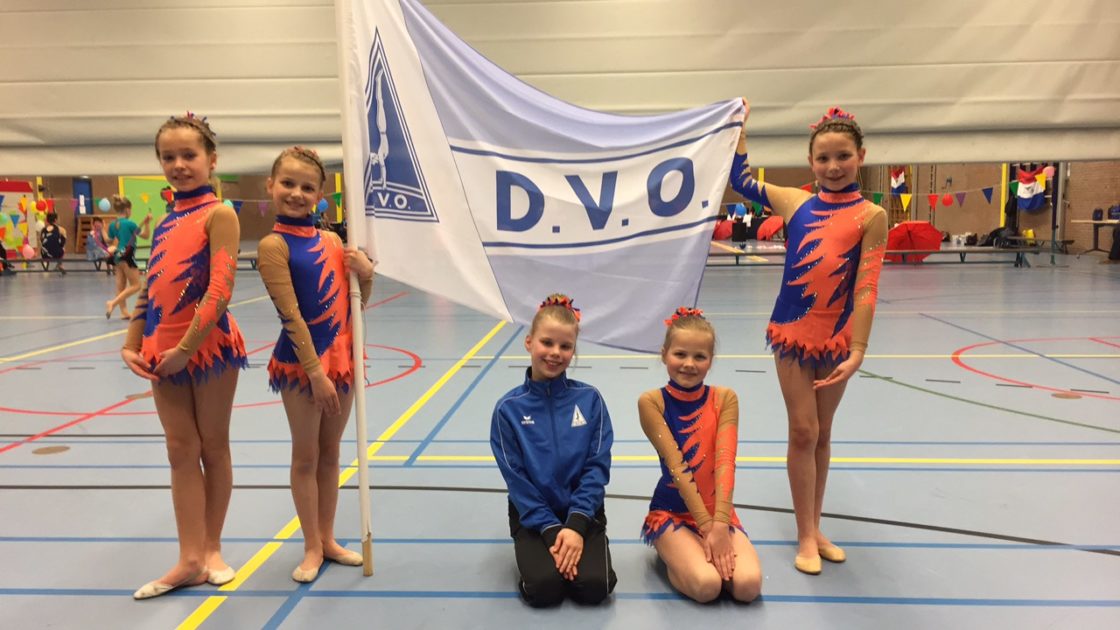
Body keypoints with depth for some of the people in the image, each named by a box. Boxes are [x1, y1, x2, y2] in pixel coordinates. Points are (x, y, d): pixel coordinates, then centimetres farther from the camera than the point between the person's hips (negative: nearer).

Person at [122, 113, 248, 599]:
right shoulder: (164, 223, 12)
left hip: (209, 347, -6)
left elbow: (220, 290, -19)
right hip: (164, 353, 7)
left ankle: (211, 549, 22)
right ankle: (190, 560, 17)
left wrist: (186, 347, -20)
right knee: (180, 450, 9)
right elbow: (148, 291, 15)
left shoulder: (218, 214, -9)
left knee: (212, 446, 8)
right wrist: (132, 346, 5)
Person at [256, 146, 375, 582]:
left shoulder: (331, 240, 6)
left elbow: (356, 304, 12)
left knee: (330, 453, 15)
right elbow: (291, 315, -16)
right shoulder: (274, 245, -11)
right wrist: (314, 370, -18)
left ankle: (328, 539, 29)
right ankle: (312, 548, 21)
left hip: (341, 358, 6)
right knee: (306, 457, 7)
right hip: (301, 362, -6)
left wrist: (366, 274, -8)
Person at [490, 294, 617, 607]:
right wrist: (552, 530, -16)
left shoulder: (589, 399, -5)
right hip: (533, 515, 0)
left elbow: (598, 466, -7)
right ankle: (534, 553, 9)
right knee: (544, 588, -22)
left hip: (582, 513, 1)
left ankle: (575, 545, 10)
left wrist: (576, 525, -17)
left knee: (594, 586, -21)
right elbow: (516, 479, -8)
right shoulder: (509, 408, -7)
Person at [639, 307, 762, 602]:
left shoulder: (724, 398, -2)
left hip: (719, 511, 3)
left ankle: (696, 553, 8)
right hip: (671, 512, -3)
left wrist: (719, 526, -24)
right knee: (706, 585, -27)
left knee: (748, 584, -21)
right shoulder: (652, 402, -10)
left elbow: (725, 461, -14)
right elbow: (676, 466, -17)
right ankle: (674, 557, 6)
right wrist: (707, 527, -21)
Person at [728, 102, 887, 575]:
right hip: (792, 332, 1)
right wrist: (739, 126, 13)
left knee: (821, 434, 13)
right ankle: (806, 536, 12)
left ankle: (814, 529, 27)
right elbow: (741, 180, 14)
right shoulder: (795, 202, 1)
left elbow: (866, 288, -11)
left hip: (837, 337, 0)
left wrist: (858, 350, -16)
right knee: (804, 431, 2)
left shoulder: (871, 216, -6)